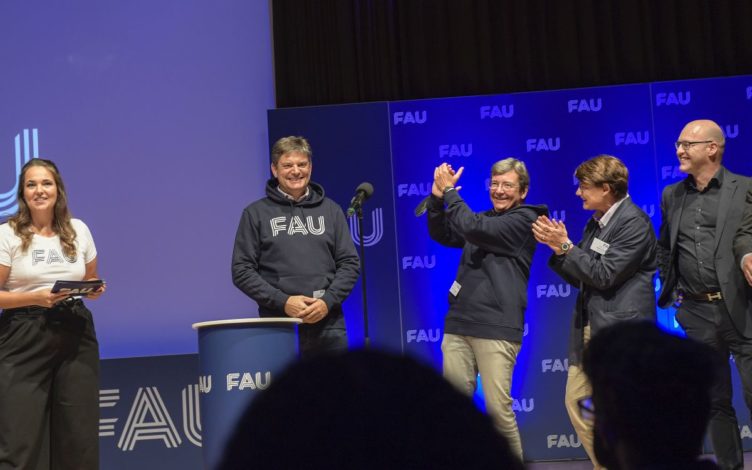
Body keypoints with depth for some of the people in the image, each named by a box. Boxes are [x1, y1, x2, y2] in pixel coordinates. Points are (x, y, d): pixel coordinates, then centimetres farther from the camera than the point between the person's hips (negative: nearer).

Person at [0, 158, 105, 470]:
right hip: (25, 337, -3)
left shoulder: (79, 230, 9)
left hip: (75, 333, 4)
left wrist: (95, 290, -2)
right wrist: (37, 297, -19)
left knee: (79, 434, 5)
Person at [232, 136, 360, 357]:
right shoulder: (256, 213, 6)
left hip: (328, 327, 2)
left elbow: (350, 263, 9)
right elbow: (242, 270, 1)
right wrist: (282, 302, -10)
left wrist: (328, 301, -7)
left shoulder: (330, 210, 12)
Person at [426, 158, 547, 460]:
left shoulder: (525, 220, -4)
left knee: (498, 409, -8)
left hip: (496, 328, -7)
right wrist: (438, 197, 1)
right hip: (458, 325, 7)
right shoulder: (485, 219, 19)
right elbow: (441, 234, 15)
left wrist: (450, 191, -6)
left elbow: (473, 229, -15)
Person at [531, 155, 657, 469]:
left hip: (619, 332, -9)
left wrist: (564, 246, -14)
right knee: (576, 403, 9)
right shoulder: (595, 223, 13)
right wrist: (557, 246, 1)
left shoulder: (634, 222, -12)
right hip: (588, 328, 9)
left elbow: (604, 275, -19)